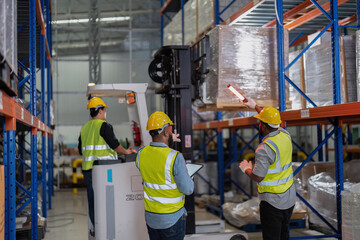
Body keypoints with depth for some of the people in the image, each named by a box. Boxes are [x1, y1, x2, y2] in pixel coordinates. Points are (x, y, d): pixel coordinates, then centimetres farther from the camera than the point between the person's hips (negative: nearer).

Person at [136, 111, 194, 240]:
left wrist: (168, 142, 26)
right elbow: (188, 189, -18)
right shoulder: (175, 157, -22)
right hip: (172, 218, -5)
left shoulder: (141, 154, -4)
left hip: (150, 217, 5)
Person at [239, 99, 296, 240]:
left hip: (272, 202, -8)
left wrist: (246, 168, -1)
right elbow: (272, 121, 22)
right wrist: (255, 106, 32)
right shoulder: (285, 134, 0)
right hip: (290, 199, 8)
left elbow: (258, 177, -22)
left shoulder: (264, 149, -24)